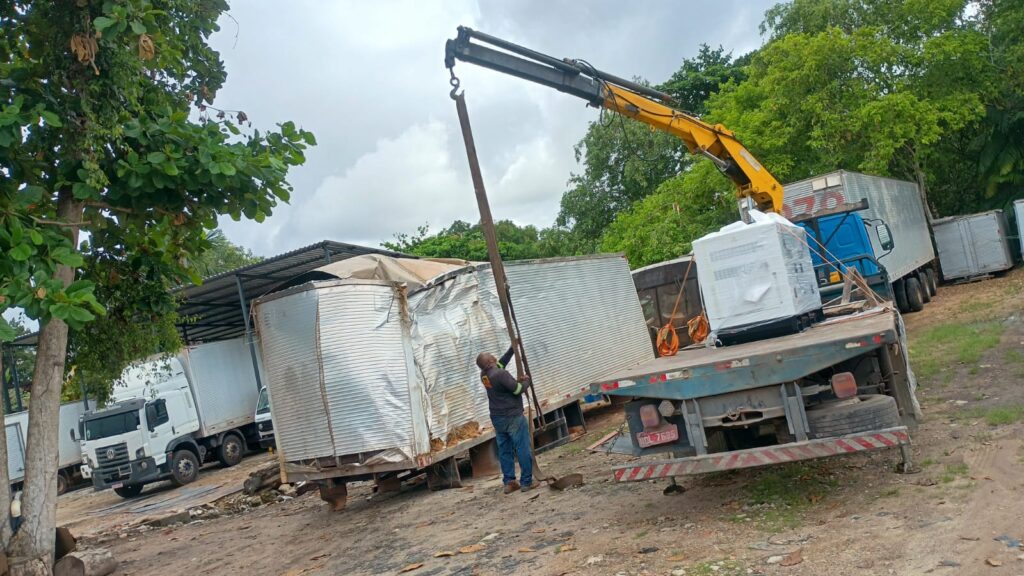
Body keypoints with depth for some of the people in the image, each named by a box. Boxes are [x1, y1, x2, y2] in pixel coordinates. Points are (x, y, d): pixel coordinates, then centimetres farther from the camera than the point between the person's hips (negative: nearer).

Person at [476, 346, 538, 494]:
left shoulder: (484, 374, 4)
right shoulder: (501, 374, -23)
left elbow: (501, 363, 20)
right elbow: (518, 389, -18)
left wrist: (512, 349, 21)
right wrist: (526, 382, 2)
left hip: (497, 419, 8)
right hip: (513, 417, -8)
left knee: (504, 451, 11)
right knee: (523, 449, 1)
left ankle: (509, 482, 13)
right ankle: (526, 482, 4)